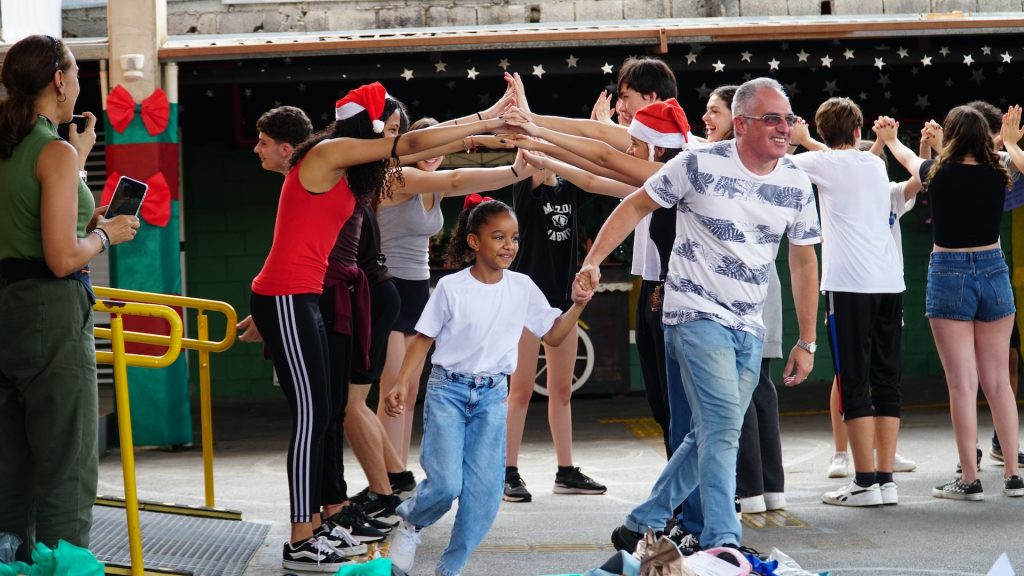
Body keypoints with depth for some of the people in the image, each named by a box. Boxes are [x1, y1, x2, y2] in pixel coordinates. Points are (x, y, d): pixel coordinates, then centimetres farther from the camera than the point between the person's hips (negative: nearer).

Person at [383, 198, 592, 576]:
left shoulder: (522, 288, 0)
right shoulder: (451, 288, -9)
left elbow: (553, 335, 9)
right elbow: (424, 339, -2)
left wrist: (577, 306, -6)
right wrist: (401, 384, -10)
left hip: (492, 395, 3)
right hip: (448, 390, -3)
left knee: (485, 491, -6)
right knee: (446, 483, -16)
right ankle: (411, 522, 18)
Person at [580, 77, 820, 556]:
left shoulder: (796, 184, 3)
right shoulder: (699, 165, -11)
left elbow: (803, 261, 11)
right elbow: (636, 206, -3)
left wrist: (806, 342, 11)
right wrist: (593, 261, -13)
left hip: (748, 326, 6)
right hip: (697, 314, -6)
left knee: (711, 436, 10)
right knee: (723, 426, -19)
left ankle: (640, 526, 23)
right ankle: (722, 543, -20)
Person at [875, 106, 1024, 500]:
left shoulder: (939, 174, -7)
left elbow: (911, 161, 17)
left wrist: (890, 140, 38)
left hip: (949, 276, -3)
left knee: (962, 382, -3)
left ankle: (970, 479, -4)